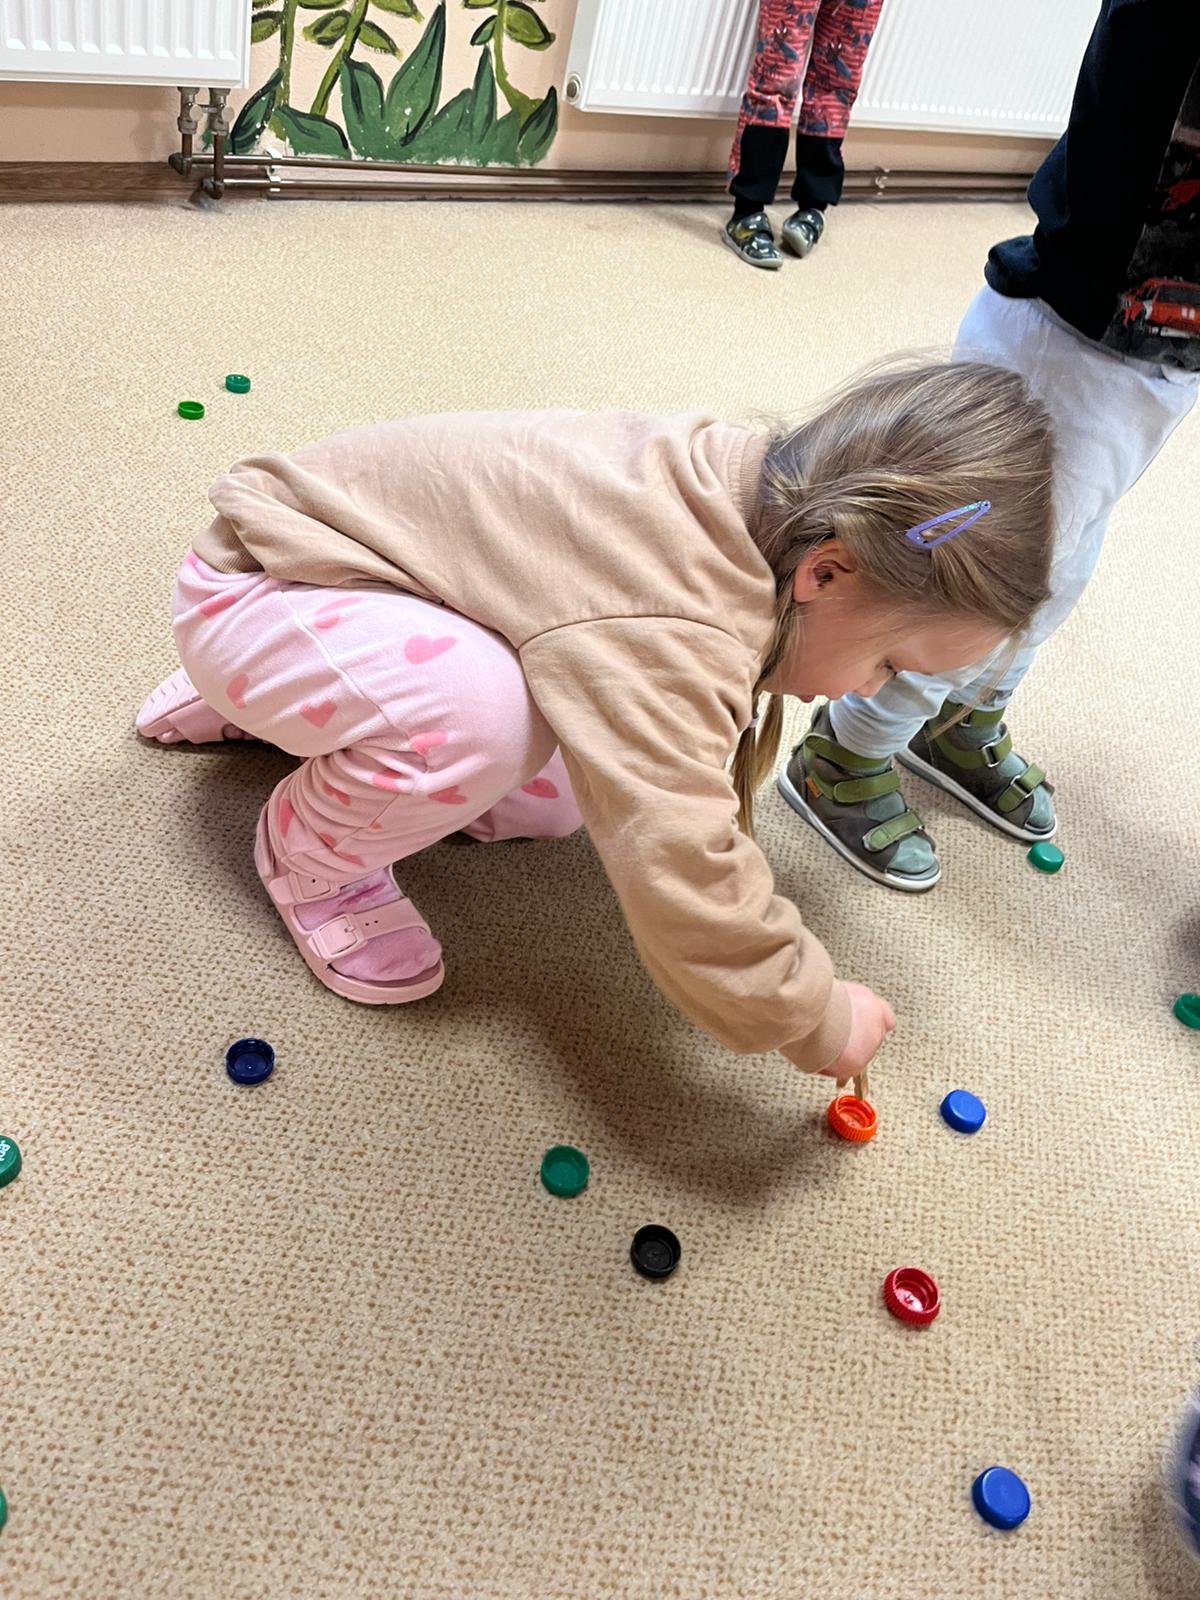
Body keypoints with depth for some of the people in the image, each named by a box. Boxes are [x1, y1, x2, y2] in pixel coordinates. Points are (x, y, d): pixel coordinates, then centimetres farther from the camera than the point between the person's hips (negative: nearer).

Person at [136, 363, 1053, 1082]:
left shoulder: (753, 489, -8)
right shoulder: (666, 631, -39)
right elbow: (677, 877, -41)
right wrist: (814, 1022, -25)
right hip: (251, 593, -9)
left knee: (550, 803, 12)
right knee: (482, 710, -37)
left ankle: (254, 704, 27)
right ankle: (309, 855, -3)